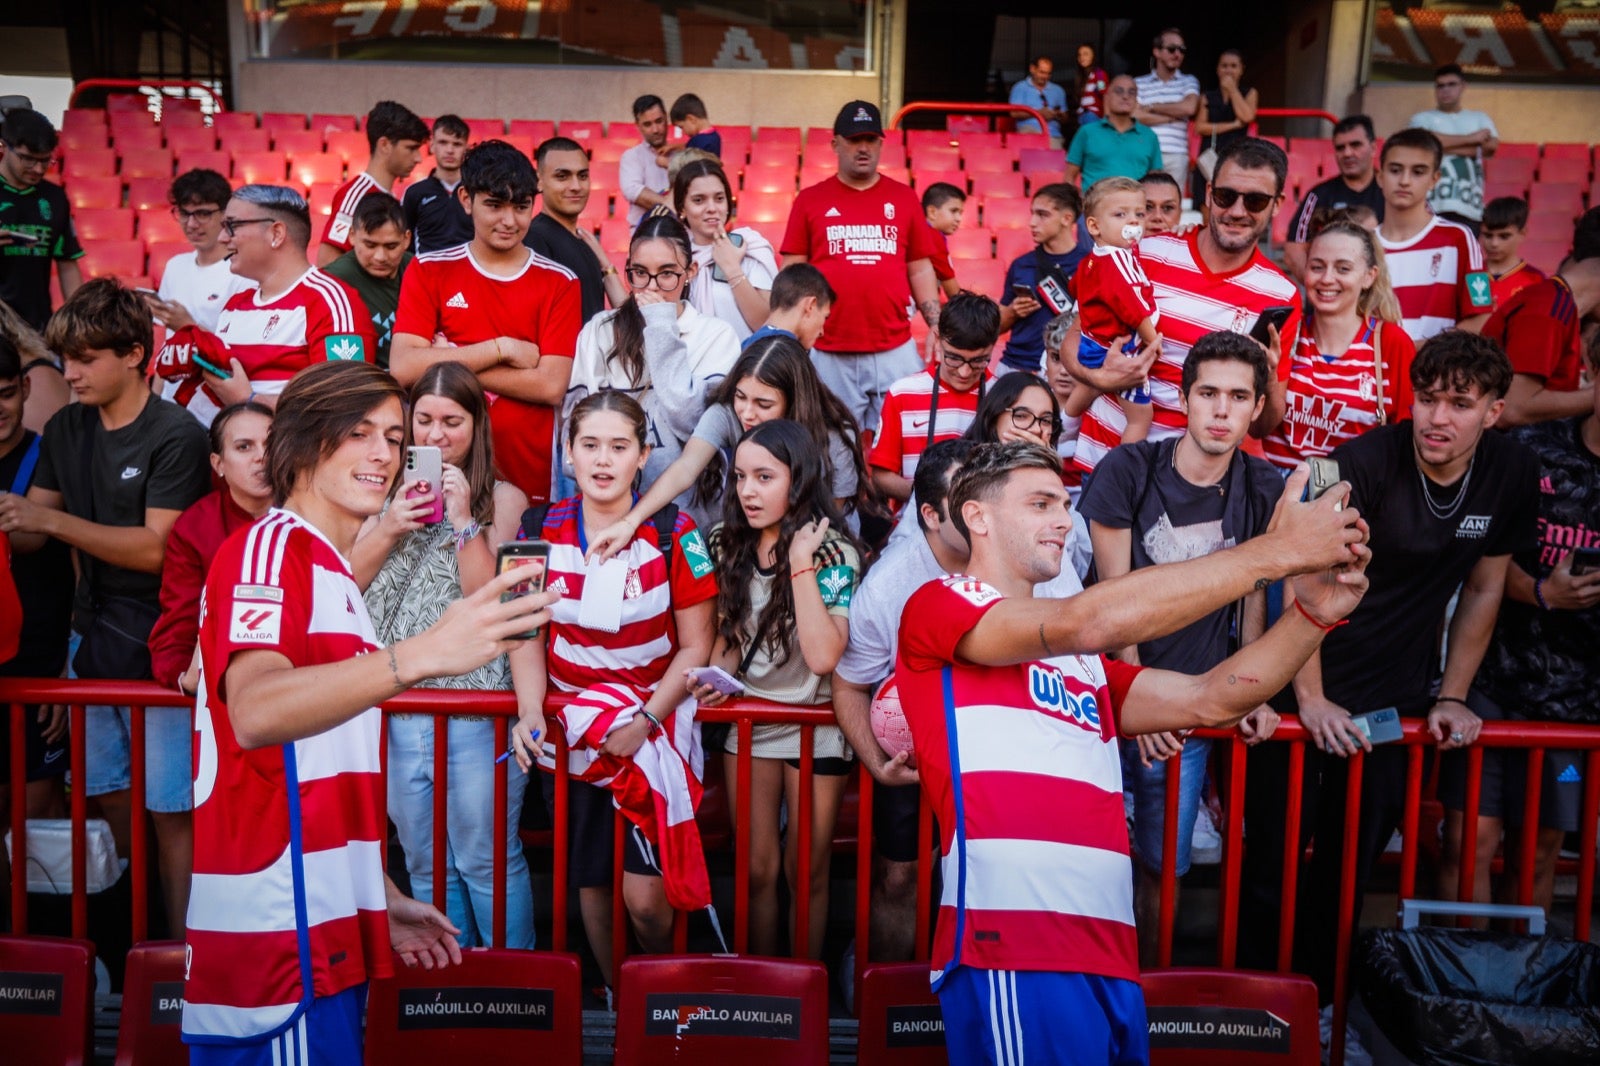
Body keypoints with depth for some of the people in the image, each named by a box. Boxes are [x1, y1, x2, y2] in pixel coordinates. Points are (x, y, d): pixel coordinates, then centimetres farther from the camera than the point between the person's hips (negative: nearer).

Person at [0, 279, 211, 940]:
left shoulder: (176, 435, -11)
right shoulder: (65, 431, 11)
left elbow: (155, 548, -17)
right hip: (91, 637, 7)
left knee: (169, 810, -2)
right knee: (111, 801, 13)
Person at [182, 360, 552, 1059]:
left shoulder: (326, 569, 18)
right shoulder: (271, 546, -11)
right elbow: (253, 711, -31)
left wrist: (381, 902, 21)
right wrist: (421, 655, -43)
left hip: (322, 940, 9)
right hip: (275, 942, -9)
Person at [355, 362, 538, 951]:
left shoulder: (503, 499, -1)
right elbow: (346, 581, 3)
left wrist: (463, 520, -17)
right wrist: (390, 527, -12)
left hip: (476, 706, -4)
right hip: (398, 701, 4)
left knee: (485, 860, 2)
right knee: (425, 863, 14)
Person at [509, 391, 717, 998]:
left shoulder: (674, 535, -7)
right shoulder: (541, 532, 1)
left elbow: (695, 647, -5)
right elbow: (529, 635, 6)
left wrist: (644, 722, -15)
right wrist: (529, 710, -11)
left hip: (656, 721, -3)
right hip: (570, 730, 3)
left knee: (645, 895, -8)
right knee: (590, 880, 9)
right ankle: (613, 996, 32)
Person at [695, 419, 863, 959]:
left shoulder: (834, 553, -15)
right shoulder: (729, 547, 0)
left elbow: (823, 656, -27)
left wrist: (801, 564, -26)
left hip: (815, 727, -4)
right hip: (747, 722, 4)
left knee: (806, 874, 9)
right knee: (757, 871, 12)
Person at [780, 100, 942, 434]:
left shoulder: (904, 197, 10)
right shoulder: (810, 200, 6)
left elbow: (920, 269, 12)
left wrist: (935, 323, 1)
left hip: (896, 352, 1)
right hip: (829, 354, -1)